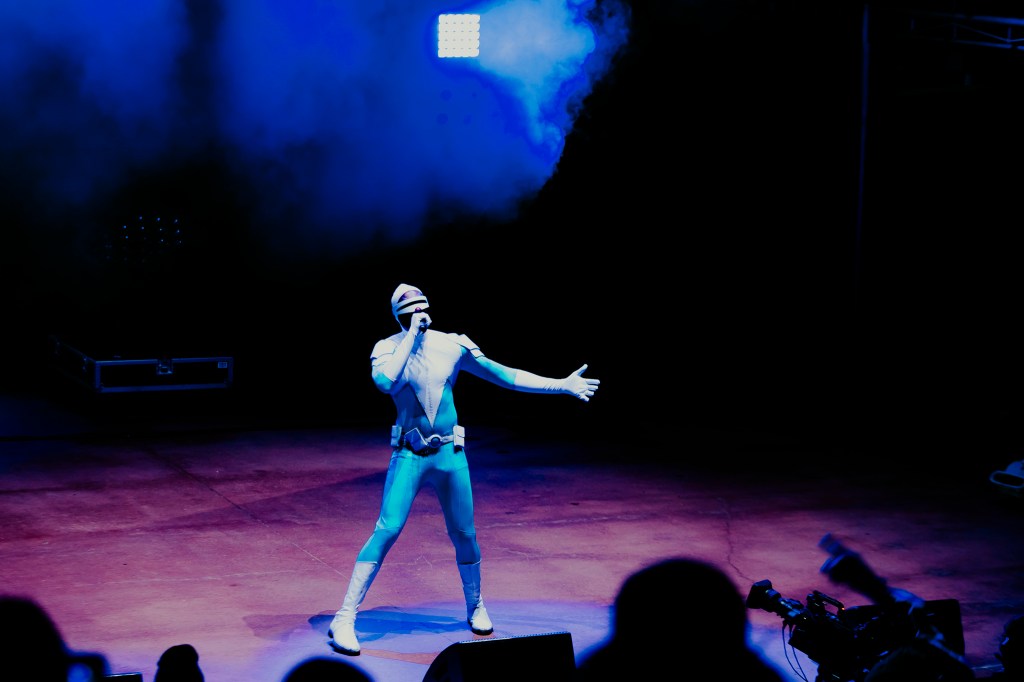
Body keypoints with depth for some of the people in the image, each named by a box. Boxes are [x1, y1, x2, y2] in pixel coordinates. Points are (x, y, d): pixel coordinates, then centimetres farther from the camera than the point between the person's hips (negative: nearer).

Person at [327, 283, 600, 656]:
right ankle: (344, 621, -9)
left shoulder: (453, 345, -1)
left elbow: (503, 375, 4)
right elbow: (385, 381, -28)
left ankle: (476, 608, 34)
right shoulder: (387, 348, -6)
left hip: (450, 456, 3)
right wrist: (412, 335, -24)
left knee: (464, 536, 10)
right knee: (386, 531, -13)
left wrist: (562, 385, 2)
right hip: (409, 456, -3)